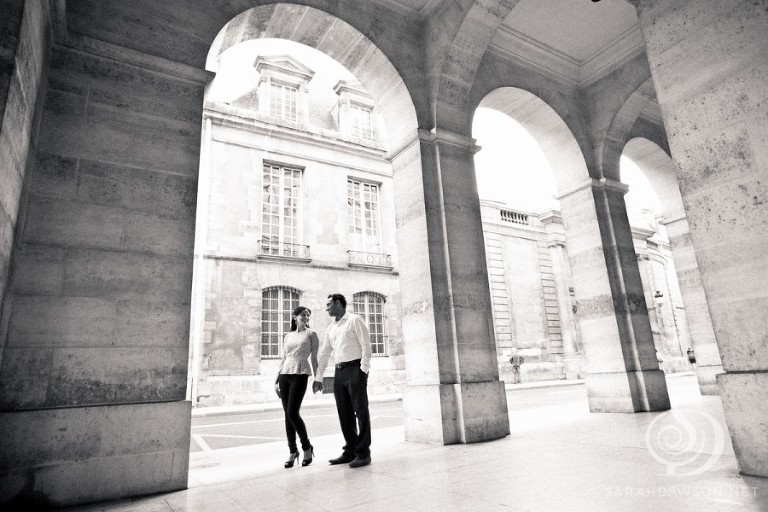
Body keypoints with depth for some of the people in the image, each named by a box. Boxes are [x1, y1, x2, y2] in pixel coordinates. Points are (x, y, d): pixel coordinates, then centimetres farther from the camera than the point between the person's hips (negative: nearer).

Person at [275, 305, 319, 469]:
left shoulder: (311, 334, 6)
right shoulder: (288, 336, 17)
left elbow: (314, 358, 5)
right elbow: (283, 359, 18)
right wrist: (276, 380, 13)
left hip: (300, 374, -4)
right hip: (285, 374, 4)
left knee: (292, 413, -11)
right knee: (287, 414, 4)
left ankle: (307, 447, 8)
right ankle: (292, 451, 16)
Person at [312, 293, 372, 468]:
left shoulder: (355, 320, -3)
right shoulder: (331, 328, 17)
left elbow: (366, 345, -9)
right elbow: (324, 353, 18)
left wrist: (364, 370, -16)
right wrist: (318, 378, 16)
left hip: (355, 368, -7)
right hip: (339, 372, 7)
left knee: (361, 411, -3)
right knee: (344, 413, 8)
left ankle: (363, 453, 3)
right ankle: (350, 451, 17)